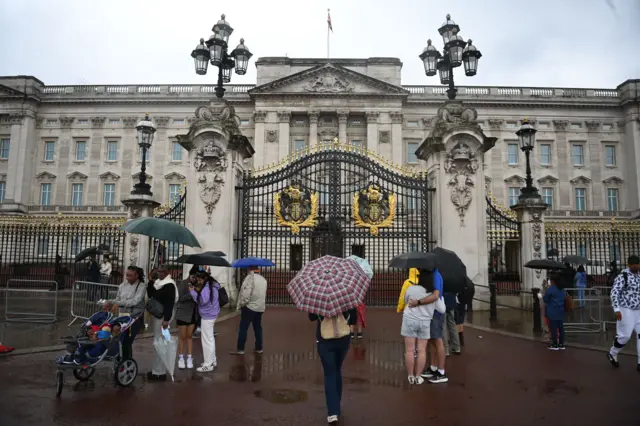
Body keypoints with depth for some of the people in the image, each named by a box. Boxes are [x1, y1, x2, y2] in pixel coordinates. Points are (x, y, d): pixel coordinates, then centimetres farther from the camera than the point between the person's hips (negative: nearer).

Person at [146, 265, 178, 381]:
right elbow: (150, 295, 9)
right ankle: (157, 370, 24)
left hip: (163, 316, -9)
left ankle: (160, 372, -2)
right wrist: (150, 281, -1)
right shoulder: (157, 282, 12)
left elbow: (170, 303, -20)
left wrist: (167, 319, -26)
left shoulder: (170, 285, -15)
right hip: (155, 315, 9)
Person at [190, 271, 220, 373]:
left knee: (207, 340, -4)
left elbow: (202, 301, -25)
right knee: (210, 338, 19)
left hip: (207, 316, -11)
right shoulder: (212, 285, 11)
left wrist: (193, 292, -17)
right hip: (210, 314, 11)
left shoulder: (207, 287, -21)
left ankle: (208, 365, 2)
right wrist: (198, 291, 2)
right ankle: (212, 361, 30)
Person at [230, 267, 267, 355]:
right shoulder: (263, 279, 12)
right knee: (258, 328, 14)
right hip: (260, 307, 8)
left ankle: (240, 349, 0)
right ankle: (259, 348, 18)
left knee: (243, 328, -2)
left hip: (249, 307, -7)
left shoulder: (250, 277, -13)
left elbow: (246, 292, -21)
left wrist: (242, 304, -12)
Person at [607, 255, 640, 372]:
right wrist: (616, 310, -26)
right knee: (624, 336, -4)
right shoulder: (623, 276, -15)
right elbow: (614, 293, -19)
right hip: (626, 310, -7)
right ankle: (612, 354, 20)